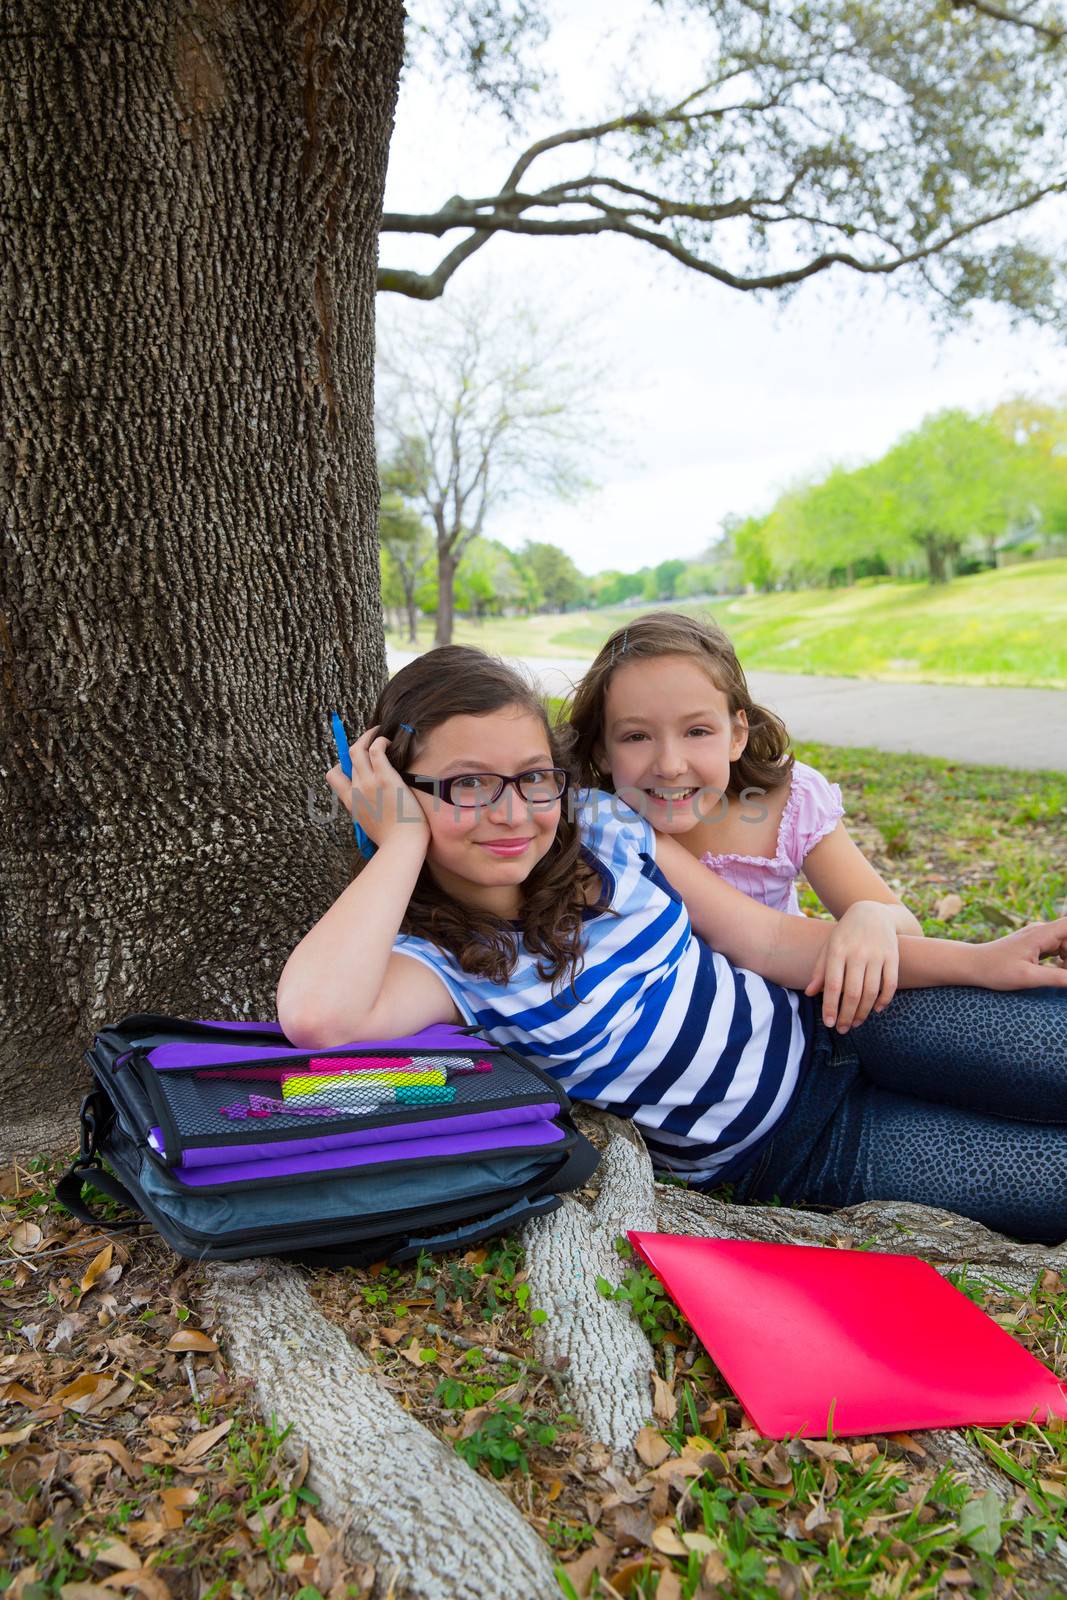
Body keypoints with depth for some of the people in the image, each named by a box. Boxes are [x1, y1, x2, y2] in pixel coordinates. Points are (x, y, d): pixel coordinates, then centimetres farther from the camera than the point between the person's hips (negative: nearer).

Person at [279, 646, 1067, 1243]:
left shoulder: (604, 825, -5)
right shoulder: (436, 959, -16)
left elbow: (767, 939, 0)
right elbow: (315, 1013, -40)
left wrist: (977, 961, -3)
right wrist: (404, 840, -28)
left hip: (832, 1030, 4)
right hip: (789, 1153, -4)